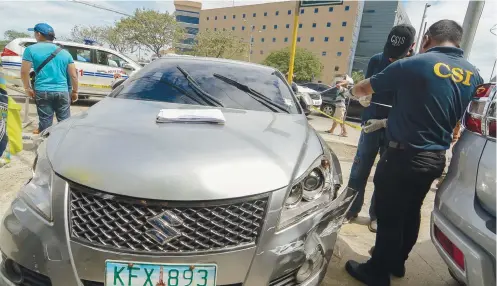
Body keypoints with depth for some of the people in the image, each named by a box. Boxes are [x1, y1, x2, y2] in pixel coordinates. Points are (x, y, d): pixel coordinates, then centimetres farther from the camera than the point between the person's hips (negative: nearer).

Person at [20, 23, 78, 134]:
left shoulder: (31, 49, 1)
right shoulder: (64, 52, 9)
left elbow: (24, 72, -4)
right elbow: (73, 76, 5)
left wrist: (28, 88, 9)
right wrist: (75, 91, 15)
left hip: (42, 91, -1)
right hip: (62, 91, 2)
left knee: (45, 122, 5)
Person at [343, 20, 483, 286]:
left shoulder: (414, 64, -13)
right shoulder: (474, 76, 7)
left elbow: (364, 88, -3)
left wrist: (352, 92, 21)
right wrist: (389, 122, 23)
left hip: (405, 155, -7)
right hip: (435, 158, 7)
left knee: (389, 216, 5)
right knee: (410, 213, 20)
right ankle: (396, 262, 38)